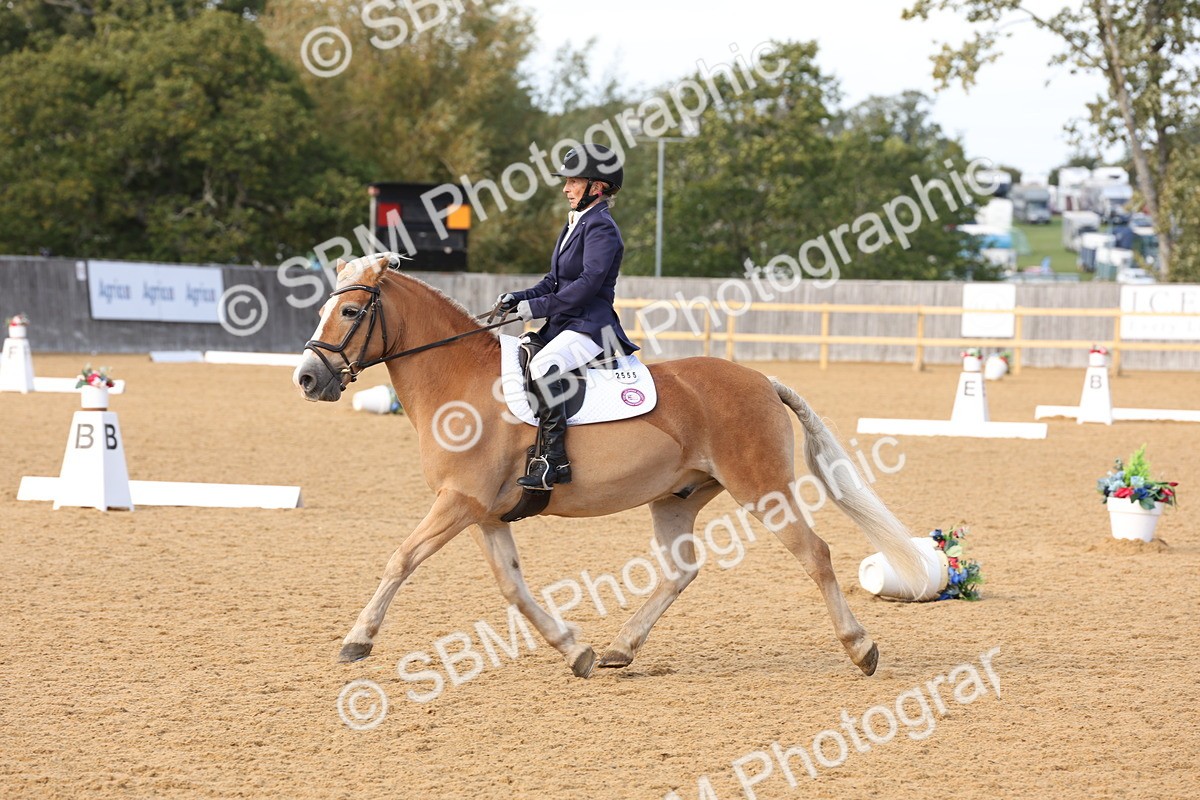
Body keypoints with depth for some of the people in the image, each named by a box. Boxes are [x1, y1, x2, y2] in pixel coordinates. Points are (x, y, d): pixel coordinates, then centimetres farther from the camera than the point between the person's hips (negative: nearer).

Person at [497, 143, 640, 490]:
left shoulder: (600, 228, -11)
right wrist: (519, 298, 4)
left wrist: (537, 307, -21)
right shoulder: (574, 225, 19)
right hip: (563, 326, 11)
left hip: (591, 327, -11)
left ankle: (554, 458, -36)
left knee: (543, 366, -35)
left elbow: (588, 283, -21)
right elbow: (555, 280, 21)